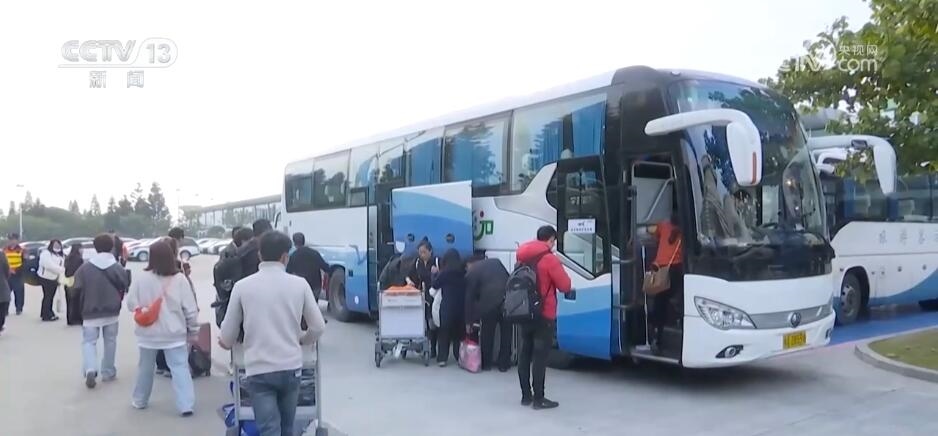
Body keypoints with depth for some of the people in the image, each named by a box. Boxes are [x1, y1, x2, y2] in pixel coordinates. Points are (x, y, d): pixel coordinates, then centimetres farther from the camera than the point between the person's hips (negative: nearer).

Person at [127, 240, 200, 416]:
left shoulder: (142, 278, -9)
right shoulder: (179, 278, -10)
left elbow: (131, 303, -2)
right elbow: (190, 308, -7)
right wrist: (193, 330, 3)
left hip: (148, 332, 1)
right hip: (174, 332, -1)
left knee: (145, 367, 19)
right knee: (180, 367, 0)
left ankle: (140, 400, 35)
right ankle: (186, 405, -7)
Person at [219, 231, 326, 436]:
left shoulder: (242, 286, -3)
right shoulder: (299, 284, -2)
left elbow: (228, 333, 4)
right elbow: (318, 327, 3)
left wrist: (226, 342, 29)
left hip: (258, 370, -2)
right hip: (290, 367, 2)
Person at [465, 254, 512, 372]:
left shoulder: (470, 273, 7)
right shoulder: (496, 261, 20)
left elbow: (469, 299, 6)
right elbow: (510, 278, 18)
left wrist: (469, 321, 11)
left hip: (489, 303, -3)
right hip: (508, 299, 4)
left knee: (487, 333, 14)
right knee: (506, 332, 14)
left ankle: (486, 363, 24)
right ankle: (504, 363, 21)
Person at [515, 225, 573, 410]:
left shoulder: (522, 257, 8)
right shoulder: (549, 259, -12)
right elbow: (565, 285, -11)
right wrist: (569, 287, 8)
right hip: (544, 315, -7)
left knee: (525, 353, 11)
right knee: (540, 356, -3)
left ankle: (526, 395, 18)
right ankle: (539, 398, 0)